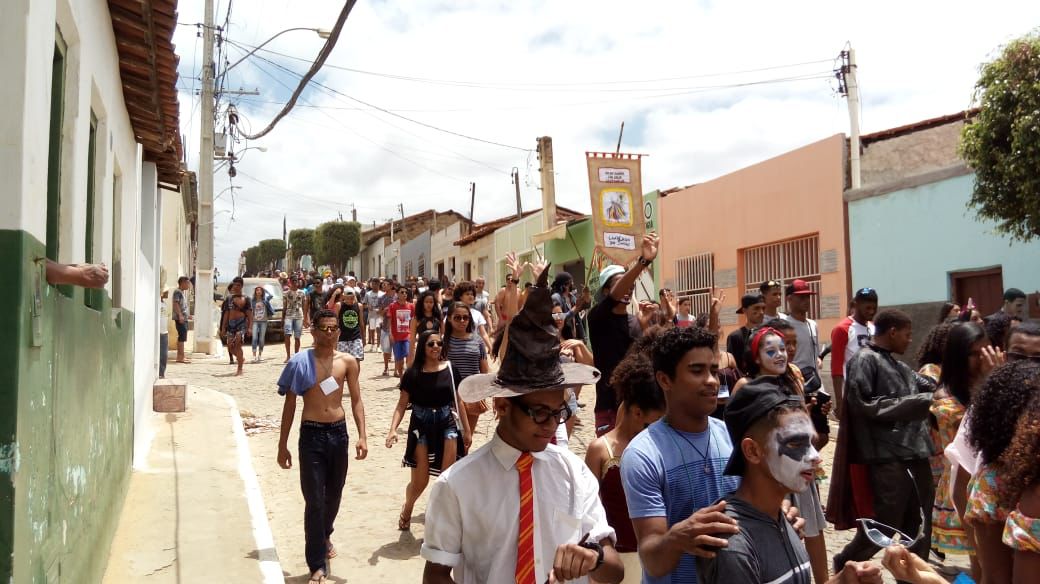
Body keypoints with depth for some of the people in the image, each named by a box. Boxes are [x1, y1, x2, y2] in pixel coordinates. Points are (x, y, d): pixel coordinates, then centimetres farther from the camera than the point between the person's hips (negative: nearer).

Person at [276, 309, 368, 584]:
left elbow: (356, 400, 2)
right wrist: (282, 445, 1)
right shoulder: (301, 361, -4)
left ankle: (325, 535, 47)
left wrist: (362, 436, -9)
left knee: (334, 494, 19)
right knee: (314, 501, -3)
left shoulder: (348, 362, 1)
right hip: (311, 434, -3)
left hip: (339, 432, 3)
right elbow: (289, 404, 1)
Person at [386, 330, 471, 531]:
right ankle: (407, 509, 36)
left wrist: (467, 430, 10)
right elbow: (402, 404, -3)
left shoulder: (449, 369, 0)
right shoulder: (413, 372, -5)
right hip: (421, 426, -1)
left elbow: (458, 401, 8)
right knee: (420, 481, 4)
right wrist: (393, 429, -17)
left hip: (446, 424, 1)